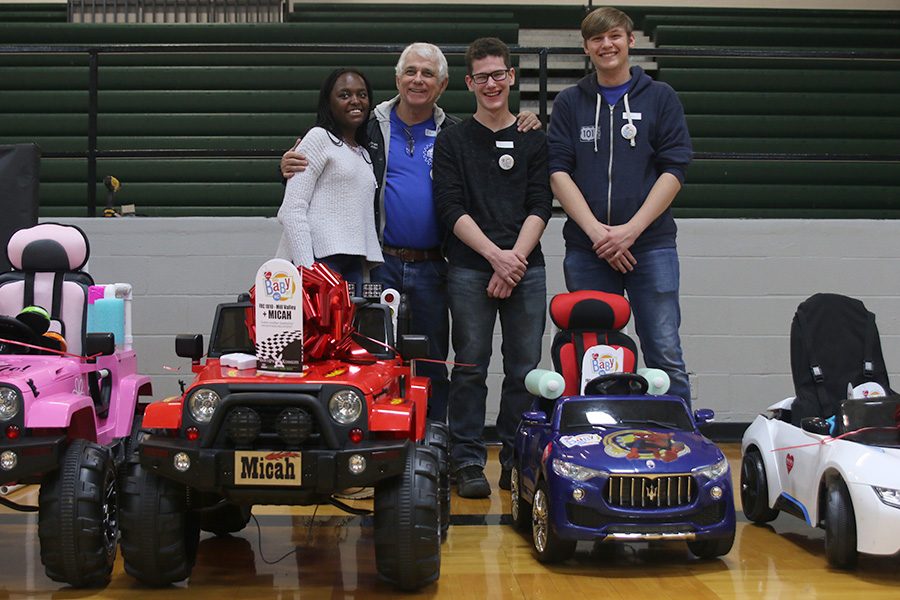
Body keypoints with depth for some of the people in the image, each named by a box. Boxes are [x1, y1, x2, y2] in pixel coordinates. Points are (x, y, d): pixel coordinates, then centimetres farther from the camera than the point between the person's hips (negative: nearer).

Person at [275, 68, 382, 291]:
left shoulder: (363, 153, 24)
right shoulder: (319, 138, 1)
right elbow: (291, 211, -8)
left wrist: (373, 264, 11)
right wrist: (306, 270, -17)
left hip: (353, 263, 7)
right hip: (319, 258, -7)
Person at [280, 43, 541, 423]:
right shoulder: (370, 128, 5)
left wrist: (527, 132, -4)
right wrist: (291, 169, -11)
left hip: (432, 267, 1)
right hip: (380, 264, -1)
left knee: (433, 363, 10)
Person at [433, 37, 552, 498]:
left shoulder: (534, 139, 14)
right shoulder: (452, 141, 10)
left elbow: (540, 206, 5)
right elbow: (451, 208, -1)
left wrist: (514, 261, -8)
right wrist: (496, 255, -11)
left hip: (526, 269, 2)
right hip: (469, 270, -1)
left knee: (524, 369, 2)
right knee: (470, 368, -2)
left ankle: (517, 461, 11)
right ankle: (468, 463, 4)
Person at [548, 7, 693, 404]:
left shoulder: (660, 98, 9)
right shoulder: (569, 103, 12)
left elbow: (674, 170, 1)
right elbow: (558, 171, 3)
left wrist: (630, 230, -11)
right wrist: (596, 231, -11)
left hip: (650, 244, -1)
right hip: (585, 248, 2)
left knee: (665, 354, -4)